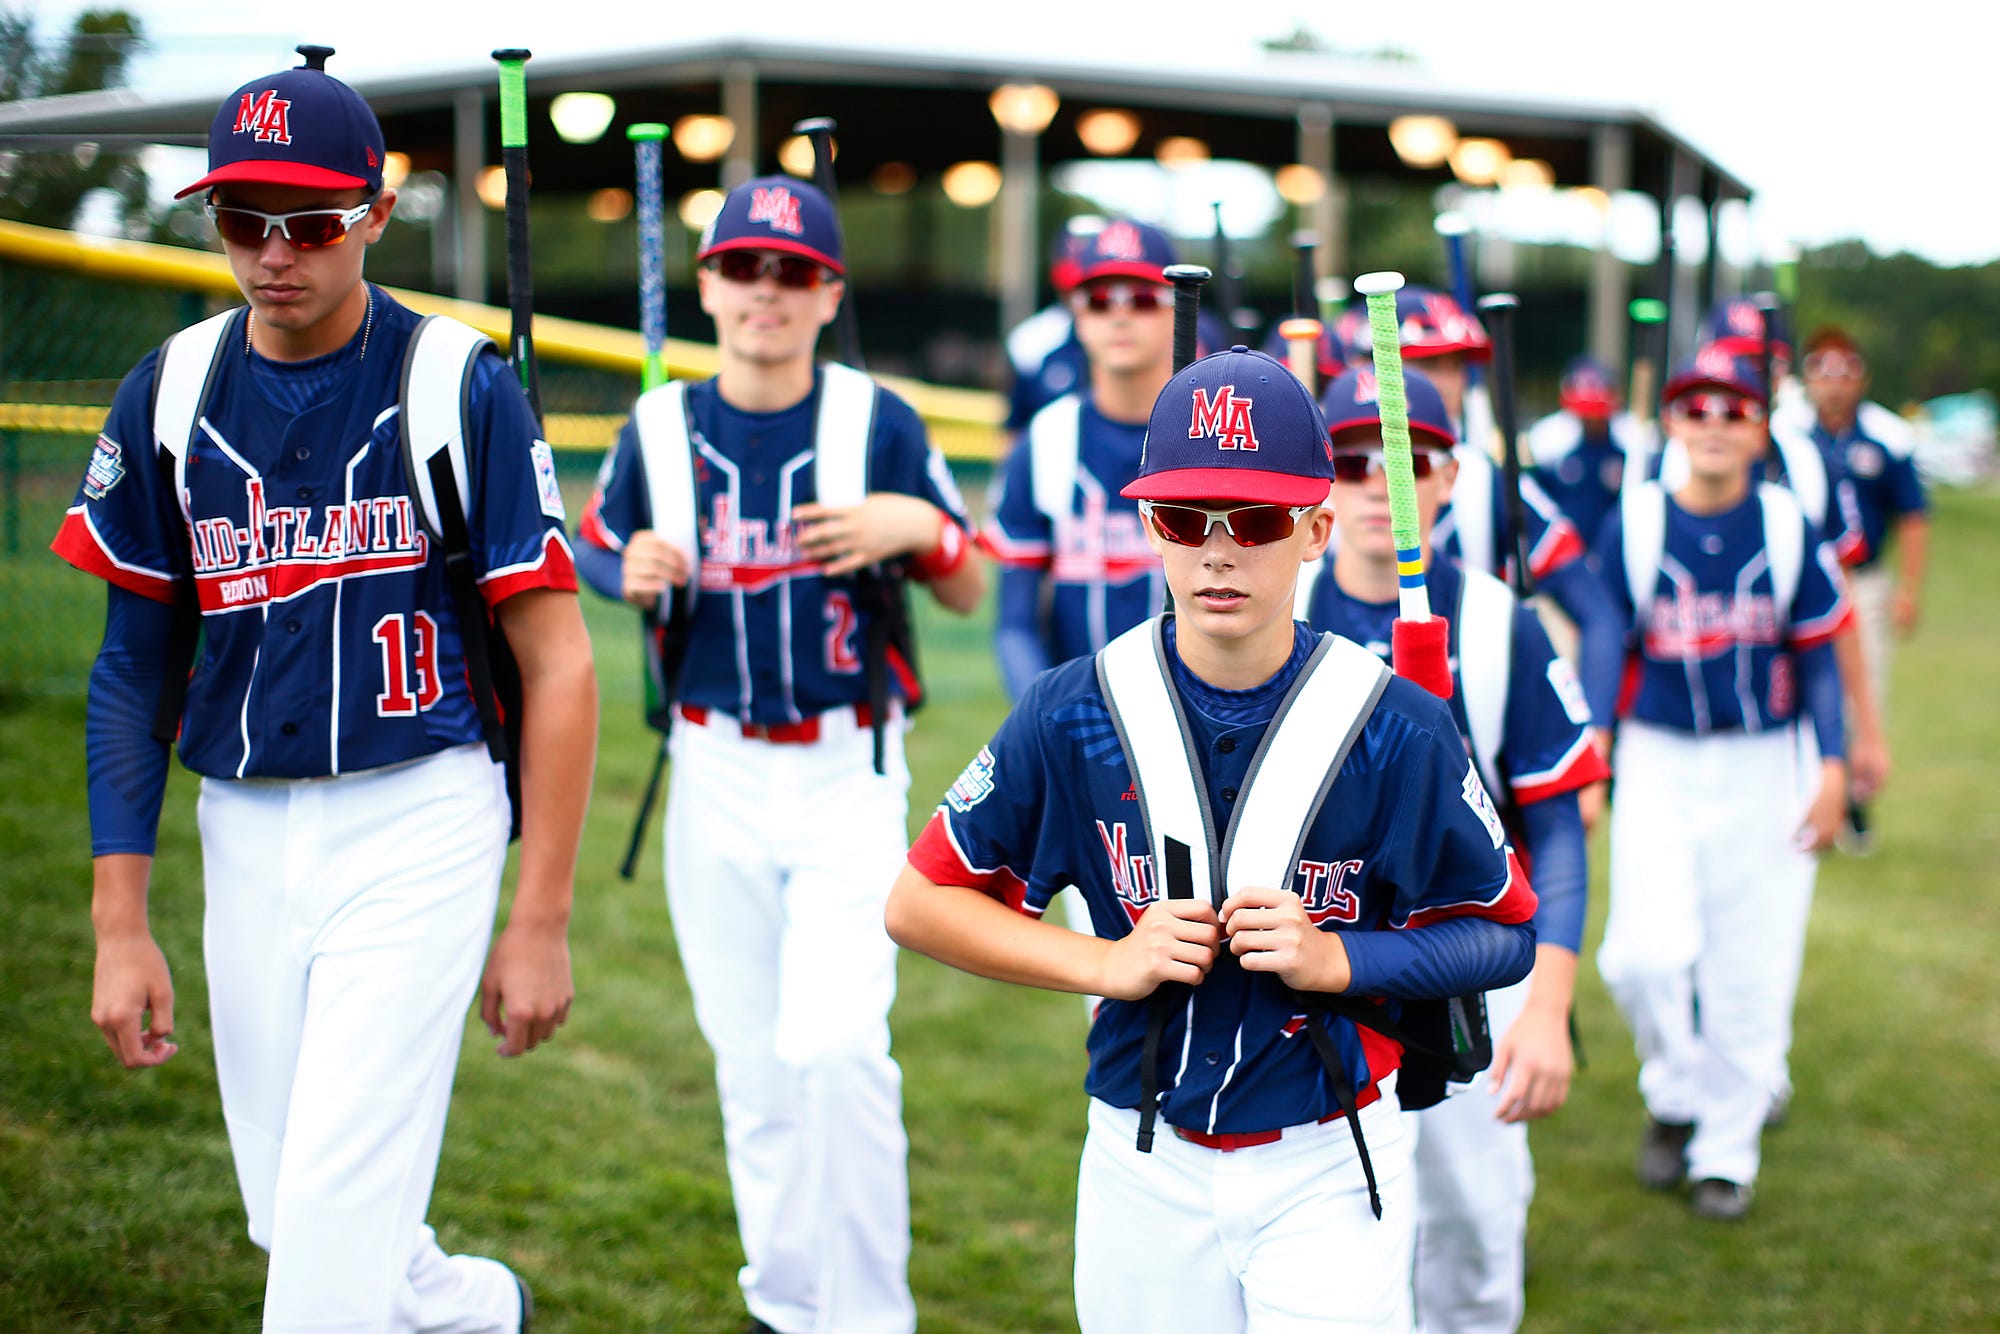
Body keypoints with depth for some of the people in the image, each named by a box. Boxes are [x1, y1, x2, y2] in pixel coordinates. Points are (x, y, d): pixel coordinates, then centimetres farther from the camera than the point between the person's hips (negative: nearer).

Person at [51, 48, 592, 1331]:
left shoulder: (463, 391, -7)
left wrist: (543, 919, -10)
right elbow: (135, 666, 8)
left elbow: (559, 665, -6)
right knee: (293, 1215, 12)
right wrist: (120, 923, 4)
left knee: (336, 1213, -10)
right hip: (245, 833, 5)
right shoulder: (170, 395, 4)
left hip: (417, 824, -4)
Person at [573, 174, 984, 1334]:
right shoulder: (659, 429, 2)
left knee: (835, 1044, -17)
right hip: (716, 773, 3)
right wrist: (634, 574, -9)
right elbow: (598, 554, 14)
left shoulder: (879, 423, -4)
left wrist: (923, 525, -19)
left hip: (849, 772, -3)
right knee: (751, 1061, 10)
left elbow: (971, 595, 2)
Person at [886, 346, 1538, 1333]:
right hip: (1143, 1168, 2)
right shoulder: (1071, 715, -7)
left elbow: (1504, 934, 0)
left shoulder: (1398, 730, -10)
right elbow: (919, 902, -1)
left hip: (1327, 1176, -1)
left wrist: (1337, 959, -17)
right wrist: (1106, 963, -13)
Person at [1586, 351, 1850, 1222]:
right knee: (1646, 952, -13)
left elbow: (1818, 657, 4)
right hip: (1658, 764, 0)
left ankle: (1727, 1149, 21)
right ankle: (1675, 1095, 17)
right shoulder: (1632, 528, -2)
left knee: (1751, 964, 3)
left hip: (1766, 769, 0)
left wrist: (1831, 766, -4)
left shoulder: (1789, 530, -2)